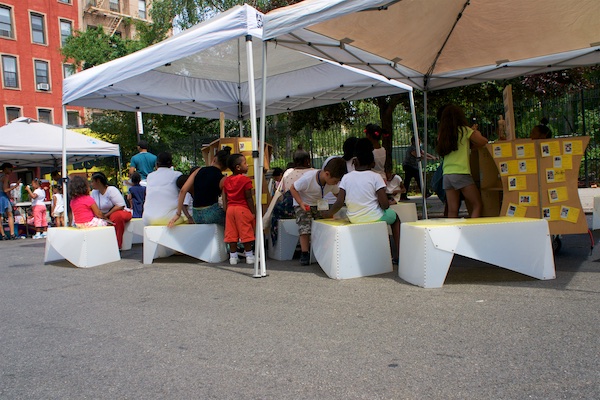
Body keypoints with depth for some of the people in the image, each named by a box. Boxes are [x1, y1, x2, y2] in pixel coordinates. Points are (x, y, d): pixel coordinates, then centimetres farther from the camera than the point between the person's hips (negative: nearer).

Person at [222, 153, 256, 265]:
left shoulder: (226, 180, 9)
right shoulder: (245, 180, -10)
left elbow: (224, 198, 9)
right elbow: (249, 198, -11)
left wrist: (226, 211, 14)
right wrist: (253, 212, -6)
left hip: (230, 209, 6)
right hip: (243, 209, -5)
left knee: (232, 234, 8)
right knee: (246, 233, 2)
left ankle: (233, 256, 12)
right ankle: (249, 256, 9)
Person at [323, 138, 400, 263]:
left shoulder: (346, 177, -4)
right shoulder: (375, 177, -12)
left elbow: (339, 203, -9)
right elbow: (384, 204, -16)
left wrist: (329, 213, 7)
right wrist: (388, 204, 7)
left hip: (354, 219, 4)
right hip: (374, 218, -4)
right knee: (395, 216, 30)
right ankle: (397, 255, 24)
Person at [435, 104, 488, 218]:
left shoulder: (442, 133, 13)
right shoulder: (464, 130, 0)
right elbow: (484, 142, 2)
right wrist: (477, 134, 22)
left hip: (447, 174, 6)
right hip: (461, 173, -5)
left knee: (452, 211, 3)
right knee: (477, 205, 0)